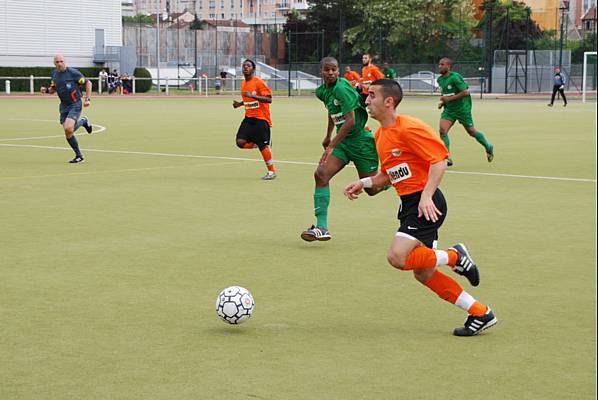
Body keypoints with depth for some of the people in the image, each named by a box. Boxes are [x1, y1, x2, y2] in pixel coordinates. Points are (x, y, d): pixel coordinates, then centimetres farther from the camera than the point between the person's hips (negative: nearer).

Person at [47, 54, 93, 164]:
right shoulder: (54, 74, 8)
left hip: (75, 104, -6)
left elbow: (88, 83, -5)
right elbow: (53, 89, 21)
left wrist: (87, 99, -10)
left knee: (68, 128, -23)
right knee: (67, 133, -3)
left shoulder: (73, 72, -11)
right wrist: (47, 90, -2)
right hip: (64, 105, 6)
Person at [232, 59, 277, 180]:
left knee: (263, 146, -5)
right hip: (249, 117, 7)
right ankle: (265, 143, 13)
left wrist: (252, 95, -28)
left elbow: (269, 99, -21)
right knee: (240, 142, -10)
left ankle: (272, 171, 10)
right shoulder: (243, 83, 12)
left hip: (261, 118, -7)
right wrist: (239, 104, 9)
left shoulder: (258, 82, -12)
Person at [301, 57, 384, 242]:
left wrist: (331, 146, -26)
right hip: (341, 140, 7)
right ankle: (321, 228, -16)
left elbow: (350, 121, -26)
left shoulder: (342, 88, -21)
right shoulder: (322, 91, 5)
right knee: (321, 174, -13)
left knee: (372, 189, 0)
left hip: (361, 139, -7)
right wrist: (328, 136, 29)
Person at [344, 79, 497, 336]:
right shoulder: (380, 135, 14)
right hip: (408, 205, 9)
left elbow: (439, 160, -19)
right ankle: (480, 314, 18)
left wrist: (426, 195, -27)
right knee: (423, 274, 8)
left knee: (398, 257, -26)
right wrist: (364, 183, 7)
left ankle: (454, 256, -2)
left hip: (425, 204, -9)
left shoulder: (408, 129, -15)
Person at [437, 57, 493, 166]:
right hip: (449, 109, 6)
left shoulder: (455, 77, -19)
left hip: (462, 108, -6)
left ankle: (488, 147, 33)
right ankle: (447, 158, -12)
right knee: (442, 130, -15)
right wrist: (443, 102, 4)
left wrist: (449, 98, -23)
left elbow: (465, 92, -23)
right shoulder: (440, 80, 5)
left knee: (471, 132, 7)